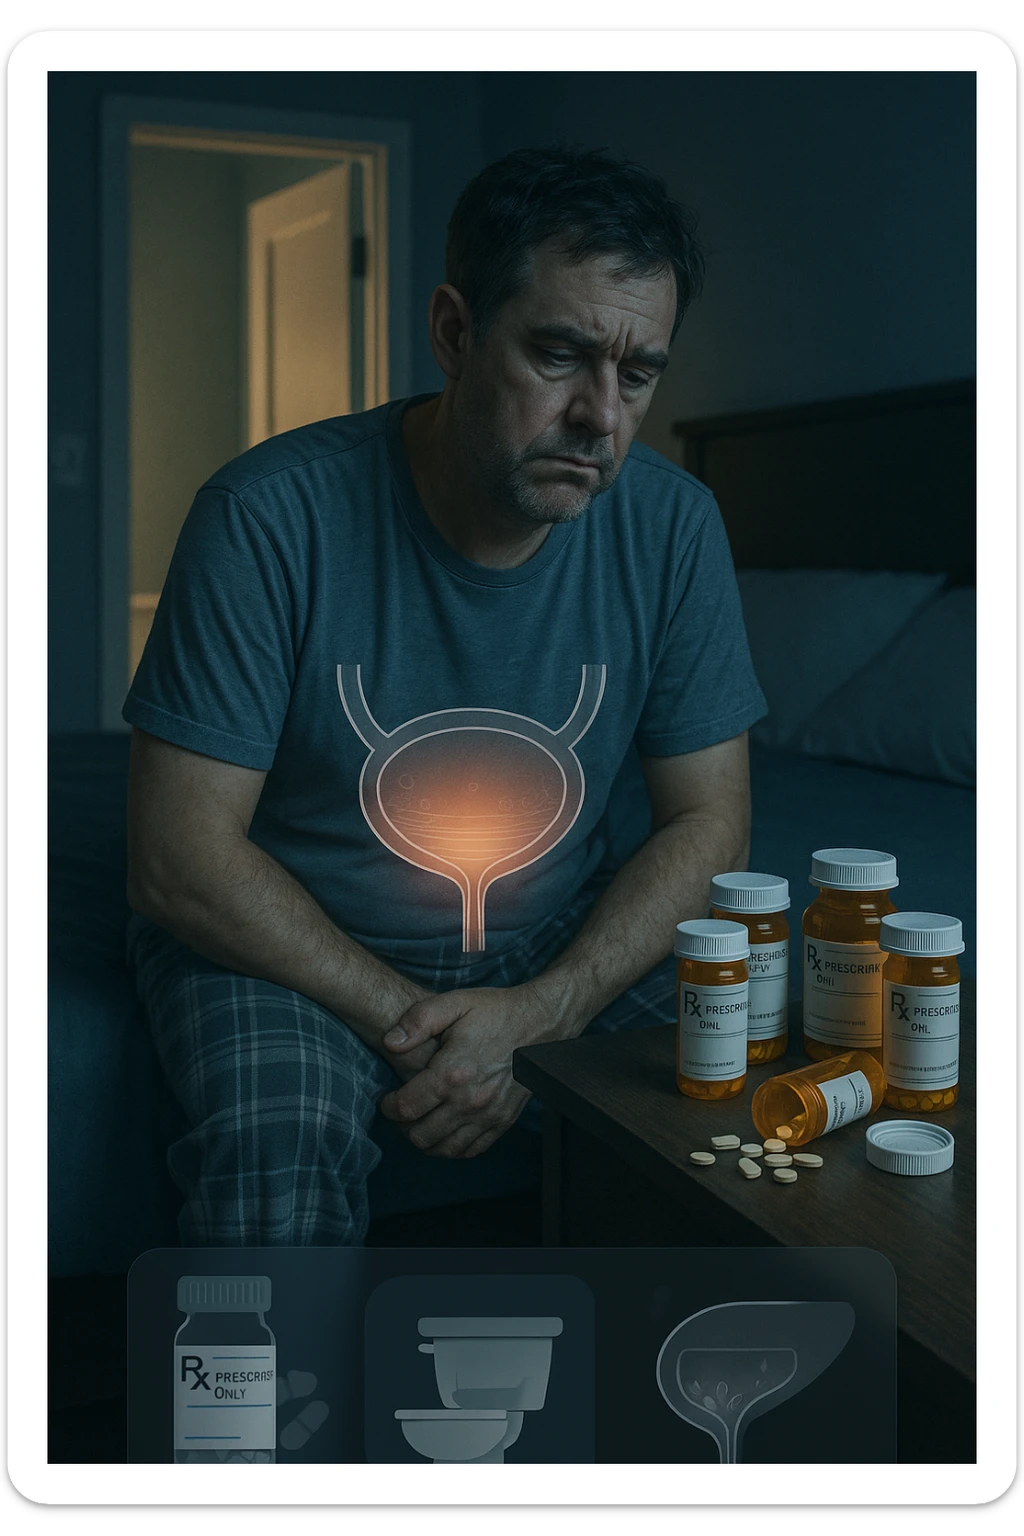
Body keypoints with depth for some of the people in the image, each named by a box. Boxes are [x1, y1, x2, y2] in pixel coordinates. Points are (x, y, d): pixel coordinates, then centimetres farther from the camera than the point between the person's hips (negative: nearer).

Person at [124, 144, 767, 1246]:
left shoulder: (671, 525, -9)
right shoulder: (273, 515, -19)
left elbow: (708, 824, -5)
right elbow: (181, 856, -17)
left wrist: (539, 1012, -19)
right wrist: (406, 1022, -20)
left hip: (570, 945, 4)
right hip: (294, 945, -3)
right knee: (276, 1148, -32)